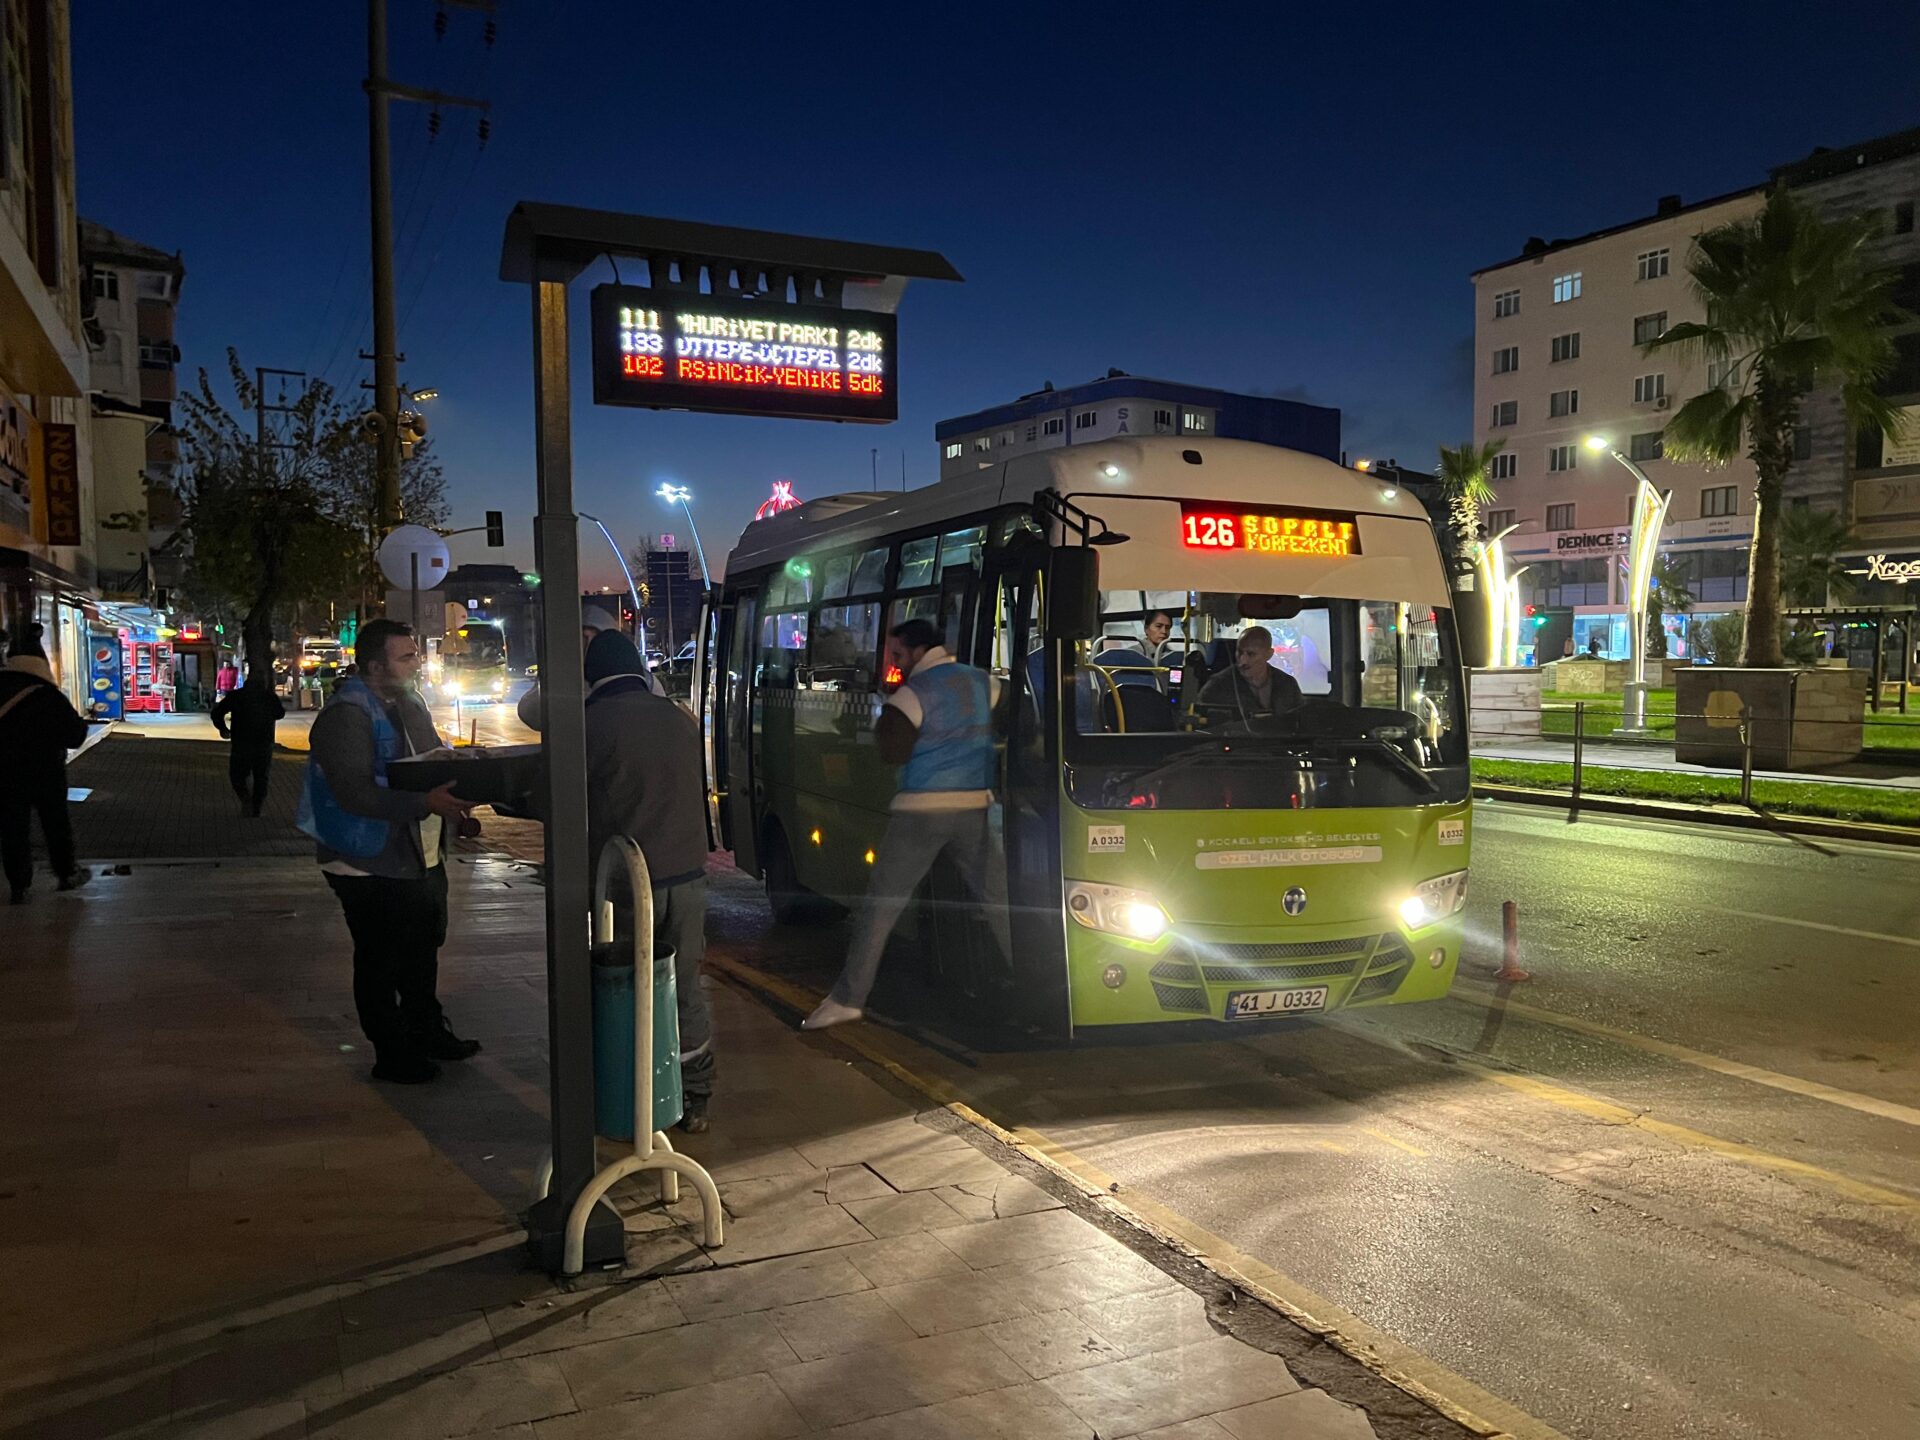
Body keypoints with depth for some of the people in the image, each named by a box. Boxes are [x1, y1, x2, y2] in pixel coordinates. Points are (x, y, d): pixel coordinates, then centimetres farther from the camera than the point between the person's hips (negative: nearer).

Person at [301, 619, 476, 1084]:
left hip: (420, 857, 9)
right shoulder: (346, 716, -20)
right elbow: (355, 793, -30)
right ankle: (392, 1055, 18)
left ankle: (427, 1032, 39)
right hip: (372, 866, -9)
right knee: (379, 961, 5)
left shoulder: (410, 705, 9)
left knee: (423, 948, 22)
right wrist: (425, 802, -37)